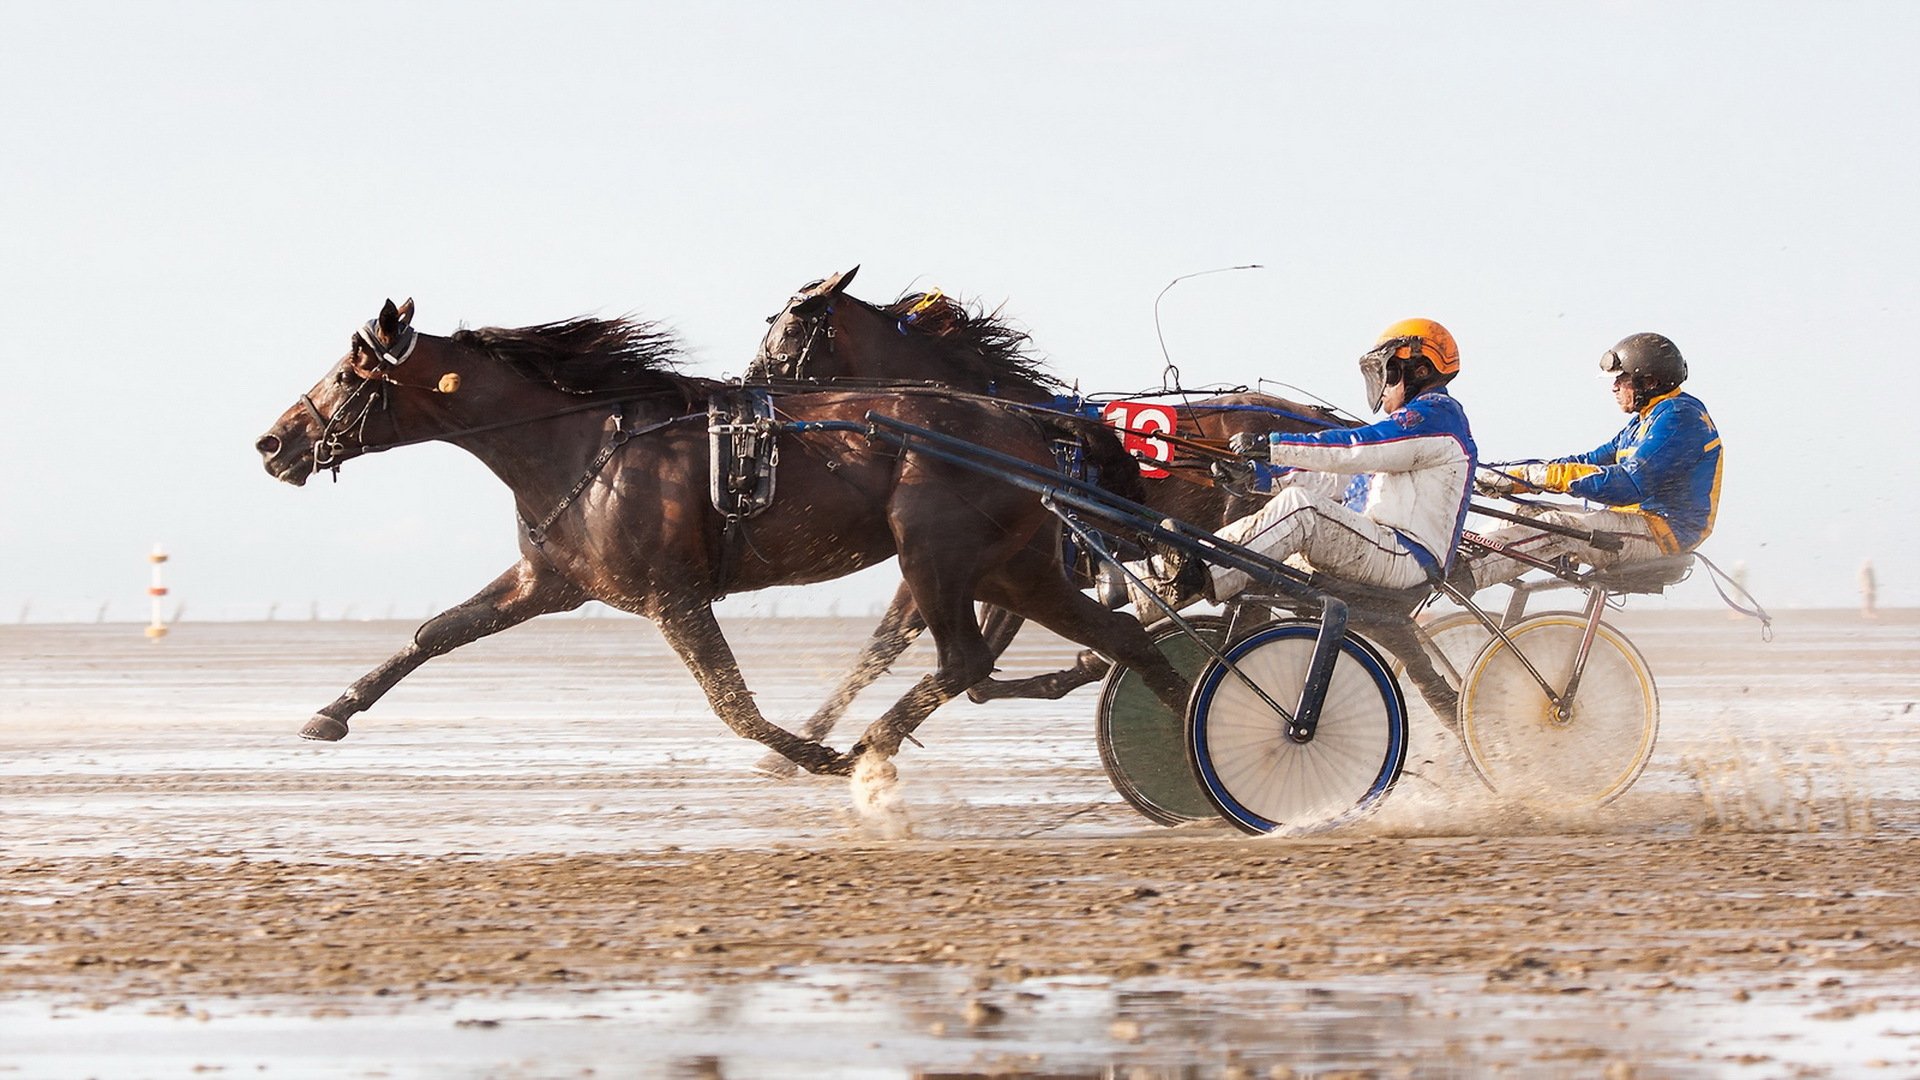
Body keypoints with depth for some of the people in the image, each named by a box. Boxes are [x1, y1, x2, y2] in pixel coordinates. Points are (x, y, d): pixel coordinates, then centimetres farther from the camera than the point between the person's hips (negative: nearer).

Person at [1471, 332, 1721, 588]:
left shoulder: (1680, 418, -13)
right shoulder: (1646, 421, 21)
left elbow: (1631, 483, -24)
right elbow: (1593, 462, 17)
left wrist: (1551, 475, -23)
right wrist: (1513, 478, 7)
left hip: (1664, 533, -10)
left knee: (1559, 529, -29)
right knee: (1526, 515, 2)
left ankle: (1469, 573, -40)